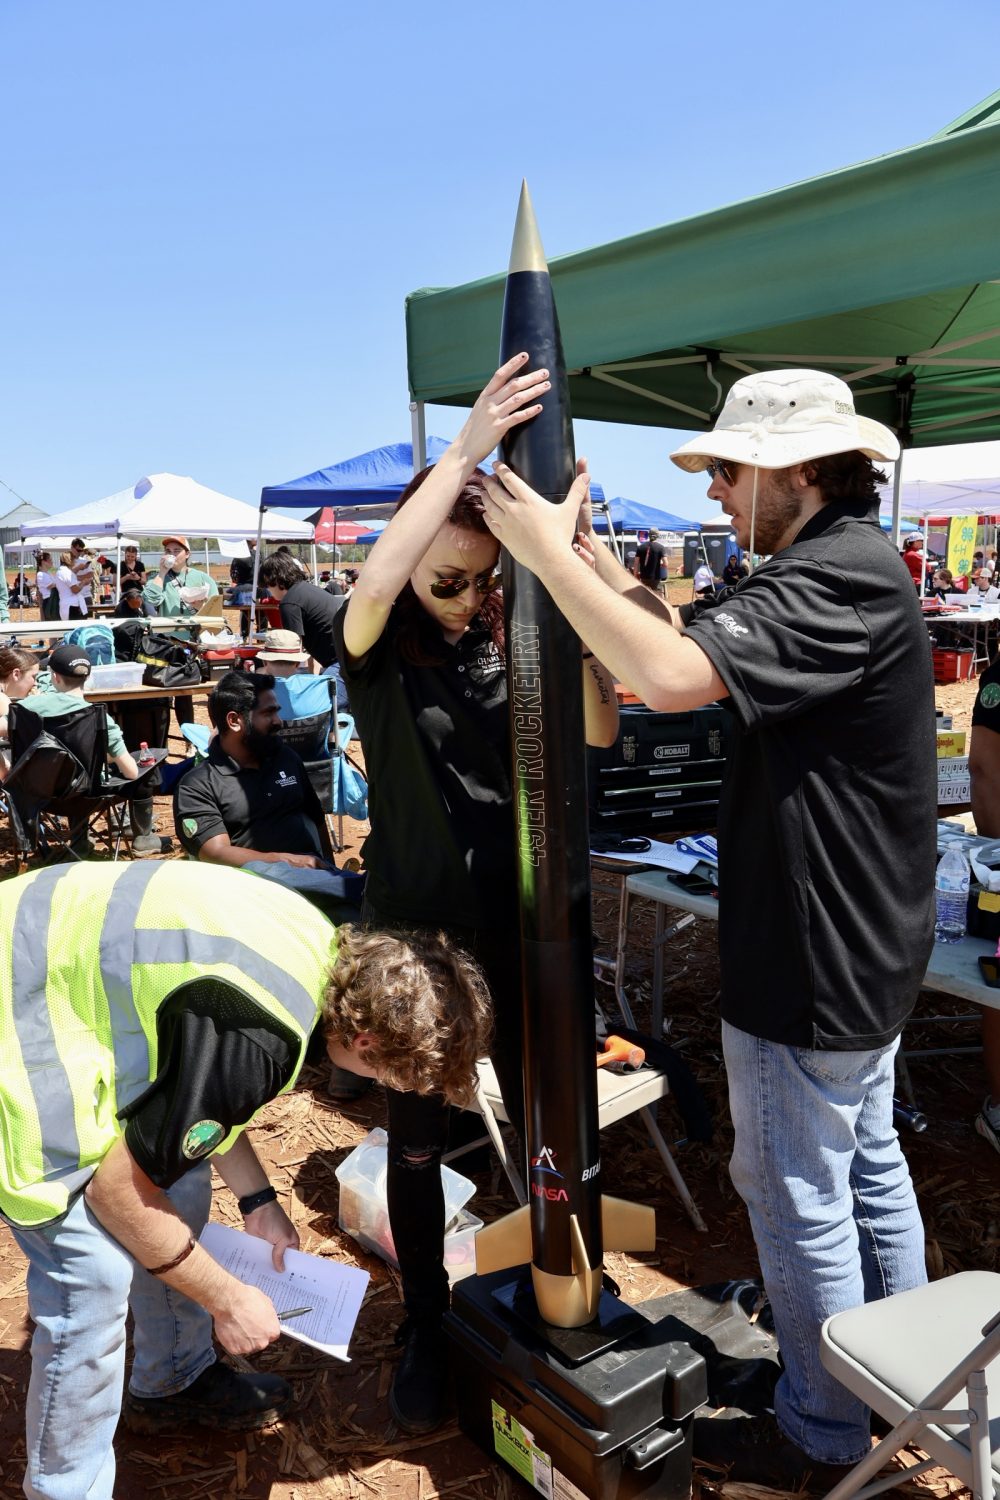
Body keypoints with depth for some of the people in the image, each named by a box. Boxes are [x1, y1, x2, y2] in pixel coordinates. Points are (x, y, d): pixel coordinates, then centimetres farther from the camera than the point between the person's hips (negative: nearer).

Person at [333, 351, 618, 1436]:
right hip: (412, 926, -2)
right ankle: (424, 1327, 34)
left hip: (512, 920, 2)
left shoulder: (508, 640, -3)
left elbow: (598, 733, -12)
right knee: (417, 1143, 12)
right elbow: (374, 583, -32)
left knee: (538, 1116, 16)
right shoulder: (375, 644, -9)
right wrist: (464, 450, -37)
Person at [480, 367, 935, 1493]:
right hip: (864, 947, 11)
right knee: (868, 1165, 24)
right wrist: (591, 556, 1)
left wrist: (548, 552, -26)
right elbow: (693, 642, 9)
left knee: (798, 1191, 6)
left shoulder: (836, 580, -23)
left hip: (812, 961, -11)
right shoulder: (852, 564, 10)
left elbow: (673, 675, -36)